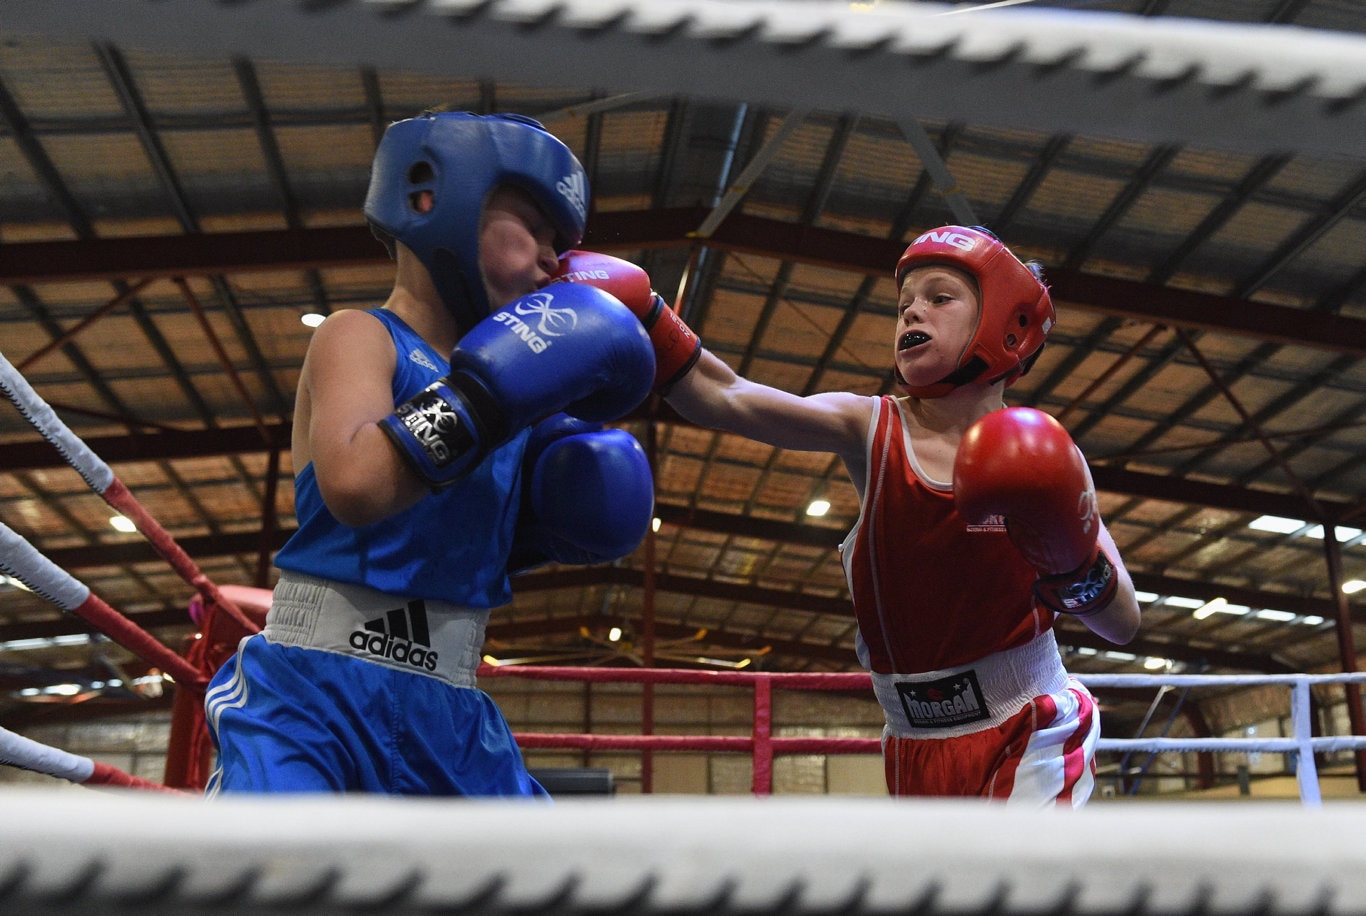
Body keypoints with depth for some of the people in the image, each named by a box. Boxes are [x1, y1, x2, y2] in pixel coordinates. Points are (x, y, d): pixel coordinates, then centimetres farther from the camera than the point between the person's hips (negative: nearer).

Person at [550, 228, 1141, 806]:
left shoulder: (1043, 457, -7)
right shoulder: (870, 430, -7)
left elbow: (1124, 625, -9)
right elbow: (722, 398, -23)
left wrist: (1076, 566, -29)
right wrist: (639, 313, -35)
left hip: (1031, 742, -1)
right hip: (916, 755, 2)